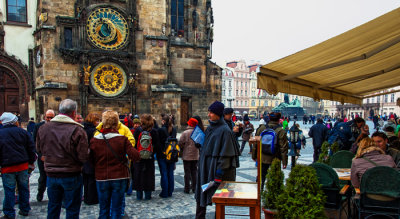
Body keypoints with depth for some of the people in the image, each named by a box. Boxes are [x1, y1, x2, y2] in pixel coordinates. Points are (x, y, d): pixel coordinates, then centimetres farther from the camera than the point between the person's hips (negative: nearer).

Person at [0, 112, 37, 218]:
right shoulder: (23, 132, 0)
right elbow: (31, 148, 3)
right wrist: (31, 161, 13)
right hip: (23, 165, 2)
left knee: (9, 191, 5)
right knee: (23, 188, 13)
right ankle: (25, 210, 23)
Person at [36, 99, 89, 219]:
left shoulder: (43, 128, -4)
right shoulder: (77, 130, -20)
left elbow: (39, 149, 12)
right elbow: (84, 157, -20)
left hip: (51, 175, 5)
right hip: (71, 176, -4)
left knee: (53, 207, 22)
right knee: (72, 209, 11)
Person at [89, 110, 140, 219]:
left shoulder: (94, 140, -6)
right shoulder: (122, 139, -12)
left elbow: (92, 161, 1)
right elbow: (135, 156, -16)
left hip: (101, 178, 2)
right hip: (119, 178, -2)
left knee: (103, 210, 16)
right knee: (116, 210, 10)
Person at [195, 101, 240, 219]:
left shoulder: (225, 130, -15)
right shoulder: (209, 128, 10)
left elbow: (225, 155, -18)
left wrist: (219, 175, -20)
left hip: (215, 168, -8)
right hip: (204, 169, 8)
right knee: (201, 196, 14)